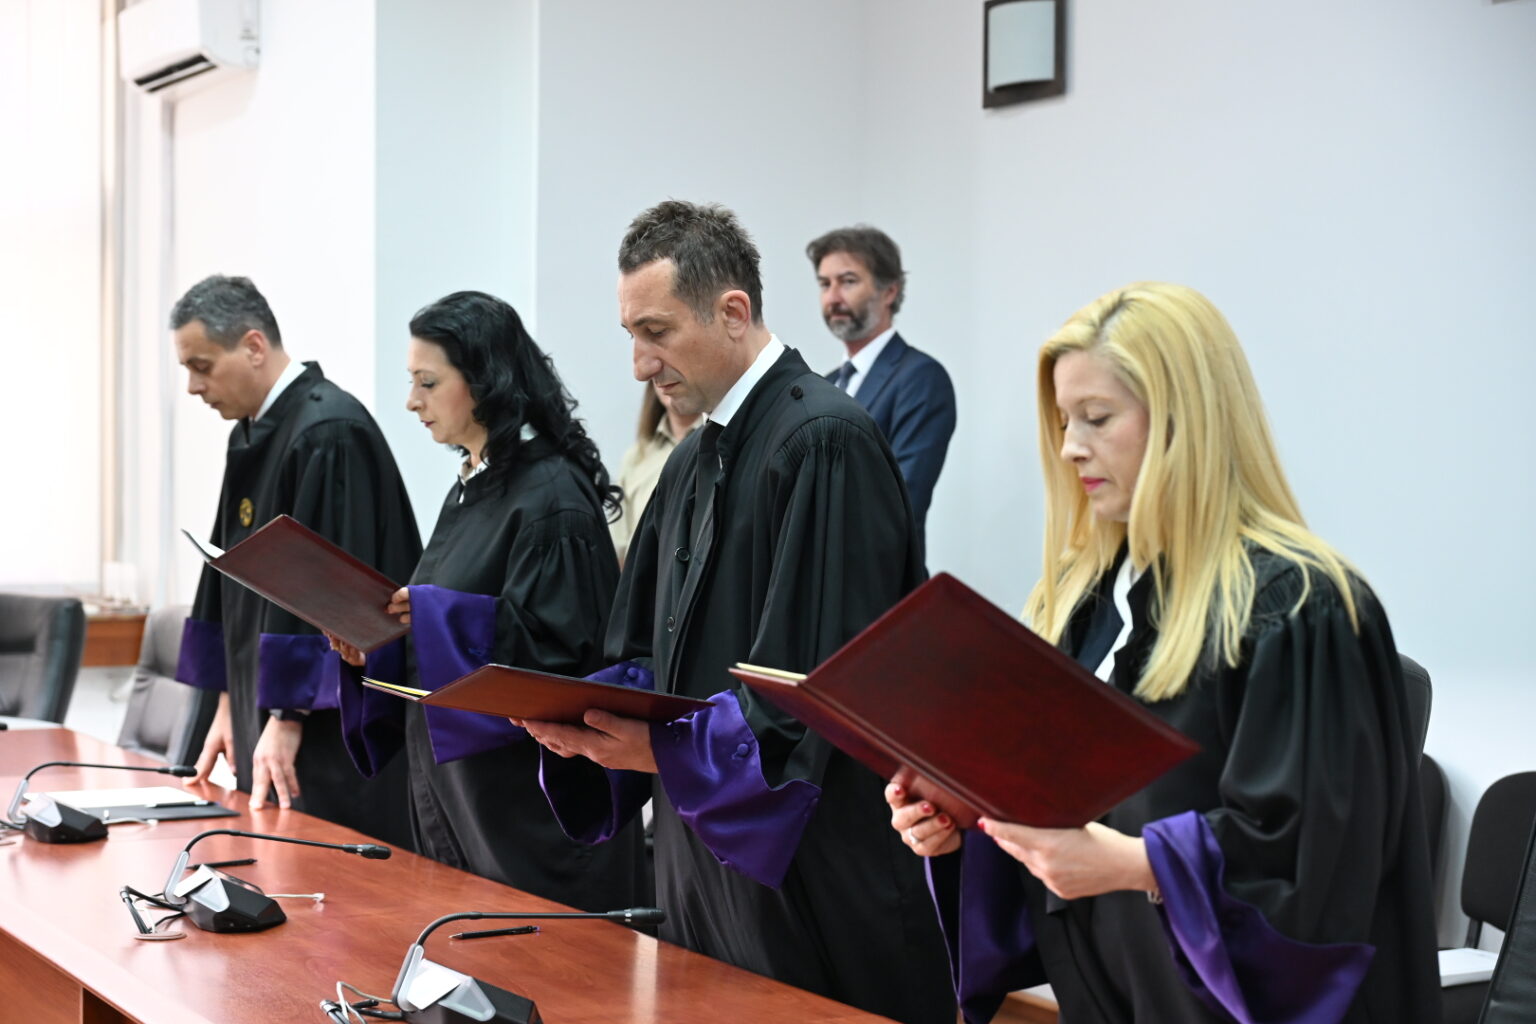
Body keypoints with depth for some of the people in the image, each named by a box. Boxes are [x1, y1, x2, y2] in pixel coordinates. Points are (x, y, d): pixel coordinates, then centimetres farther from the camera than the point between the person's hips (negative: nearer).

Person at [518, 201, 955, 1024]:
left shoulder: (826, 442, -15)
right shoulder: (694, 461, 13)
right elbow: (648, 656, 15)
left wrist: (671, 751, -26)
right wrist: (583, 717, -5)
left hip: (808, 872, -8)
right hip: (704, 848, 8)